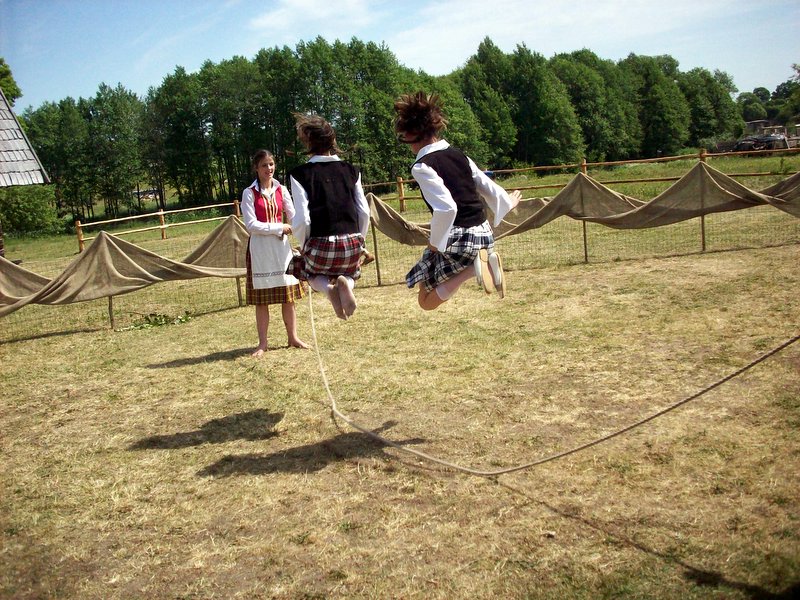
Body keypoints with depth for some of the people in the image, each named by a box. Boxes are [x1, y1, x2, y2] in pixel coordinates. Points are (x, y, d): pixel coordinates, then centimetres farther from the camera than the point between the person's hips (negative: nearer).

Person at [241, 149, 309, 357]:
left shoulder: (281, 190, 6)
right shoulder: (249, 193, -4)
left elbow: (294, 217, 3)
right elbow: (251, 225, -12)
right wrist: (279, 227, -14)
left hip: (281, 246, 3)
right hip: (260, 248, -3)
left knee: (288, 295, 7)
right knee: (261, 299, 3)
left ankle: (293, 338, 19)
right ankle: (263, 343, 13)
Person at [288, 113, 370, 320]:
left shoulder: (300, 174, -3)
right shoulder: (350, 170, 7)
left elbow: (301, 220, -9)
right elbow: (364, 212, 6)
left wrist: (304, 246, 9)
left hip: (321, 245, -2)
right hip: (352, 245, 2)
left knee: (310, 272, 34)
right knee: (350, 271, 36)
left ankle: (327, 287, -1)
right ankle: (345, 282, -1)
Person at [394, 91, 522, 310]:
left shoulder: (422, 167, -14)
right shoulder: (458, 155, 7)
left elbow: (446, 208, -23)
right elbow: (488, 188, 15)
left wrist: (435, 242, -8)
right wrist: (507, 202, 36)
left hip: (456, 237, -7)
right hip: (484, 233, 7)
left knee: (427, 300, 7)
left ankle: (471, 267, -14)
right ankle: (484, 260, 5)